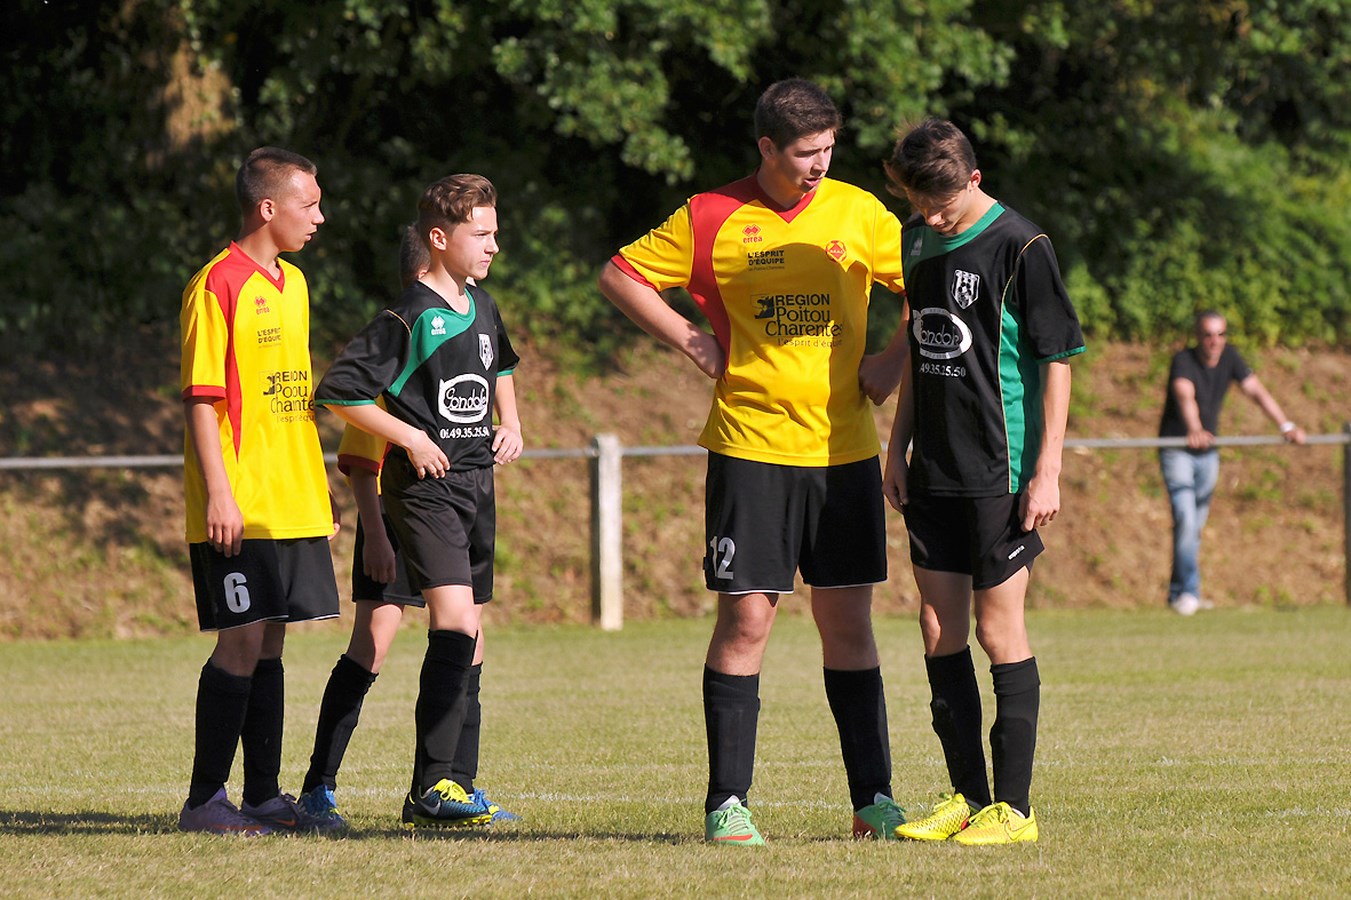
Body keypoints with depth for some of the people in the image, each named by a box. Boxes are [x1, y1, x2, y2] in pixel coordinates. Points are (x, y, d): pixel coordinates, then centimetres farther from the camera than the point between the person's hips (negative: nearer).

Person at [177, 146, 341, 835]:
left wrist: (320, 491, 21)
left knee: (269, 641, 9)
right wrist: (218, 494, -18)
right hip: (238, 507, -8)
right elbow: (202, 399, -13)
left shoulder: (292, 284, 15)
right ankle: (205, 800, -3)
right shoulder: (218, 285, -10)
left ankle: (263, 796, 13)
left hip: (292, 505, 8)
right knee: (242, 641, -9)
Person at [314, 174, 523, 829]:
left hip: (478, 481, 8)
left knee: (468, 638, 9)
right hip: (426, 485, -8)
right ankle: (430, 789, -23)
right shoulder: (408, 319, -13)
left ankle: (446, 785, 15)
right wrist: (410, 438, -13)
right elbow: (338, 390, -14)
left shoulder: (483, 309, 12)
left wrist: (510, 421, 17)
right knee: (454, 622, -20)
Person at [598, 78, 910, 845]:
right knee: (748, 617, -5)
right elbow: (621, 275, 7)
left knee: (849, 622, 4)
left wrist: (896, 361, 3)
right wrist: (691, 342, -1)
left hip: (844, 449, 2)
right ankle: (728, 802, 2)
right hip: (751, 447, -2)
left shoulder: (857, 213, 5)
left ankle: (873, 799, 9)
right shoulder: (712, 219, -1)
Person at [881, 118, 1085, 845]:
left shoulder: (1020, 248, -11)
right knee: (939, 630, 7)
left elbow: (1056, 362, -9)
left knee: (1000, 631, -4)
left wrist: (1047, 471, -13)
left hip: (1000, 474, -7)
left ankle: (1013, 806, 1)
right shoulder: (918, 241, 9)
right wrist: (899, 446, 16)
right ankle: (967, 794, 15)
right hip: (933, 474, 7)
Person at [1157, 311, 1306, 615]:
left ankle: (1176, 594, 16)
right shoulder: (1184, 361, -21)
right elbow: (1185, 396, -40)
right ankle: (1188, 592, -17)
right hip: (1177, 452, -6)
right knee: (1185, 520, -17)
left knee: (1196, 526, 8)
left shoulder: (1229, 358, -4)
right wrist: (1194, 430, -60)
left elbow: (1256, 392, -10)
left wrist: (1286, 426, -24)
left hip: (1208, 453, 6)